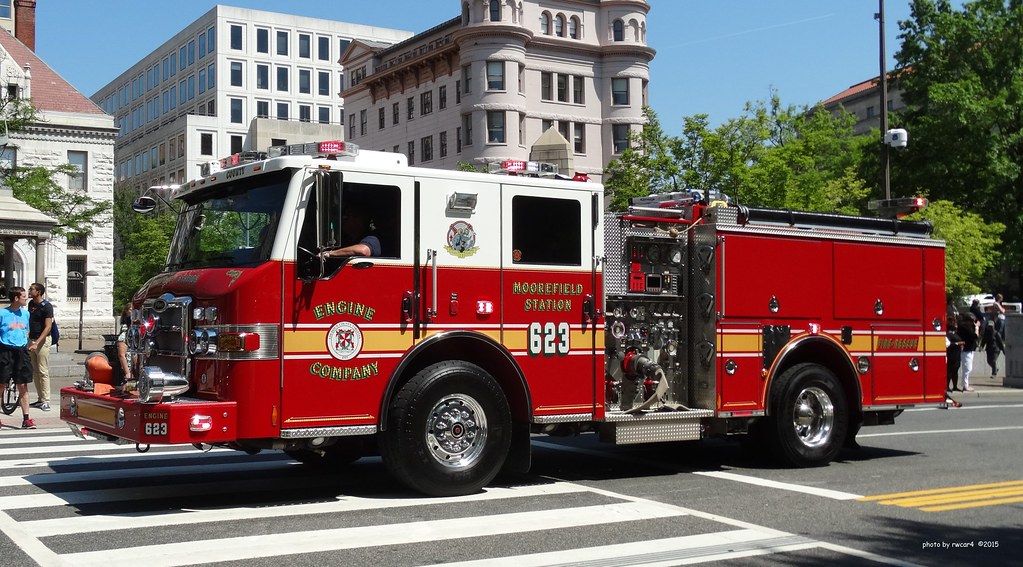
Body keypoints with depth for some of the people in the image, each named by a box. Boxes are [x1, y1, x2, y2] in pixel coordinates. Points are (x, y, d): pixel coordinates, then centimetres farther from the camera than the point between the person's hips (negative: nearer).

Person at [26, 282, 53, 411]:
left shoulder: (46, 306, -12)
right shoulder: (31, 303, 11)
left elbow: (48, 327, -17)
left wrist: (37, 343, -25)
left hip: (42, 340, -8)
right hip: (31, 340, 8)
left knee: (43, 372, -7)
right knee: (34, 371, 9)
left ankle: (46, 401, -5)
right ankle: (40, 399, 15)